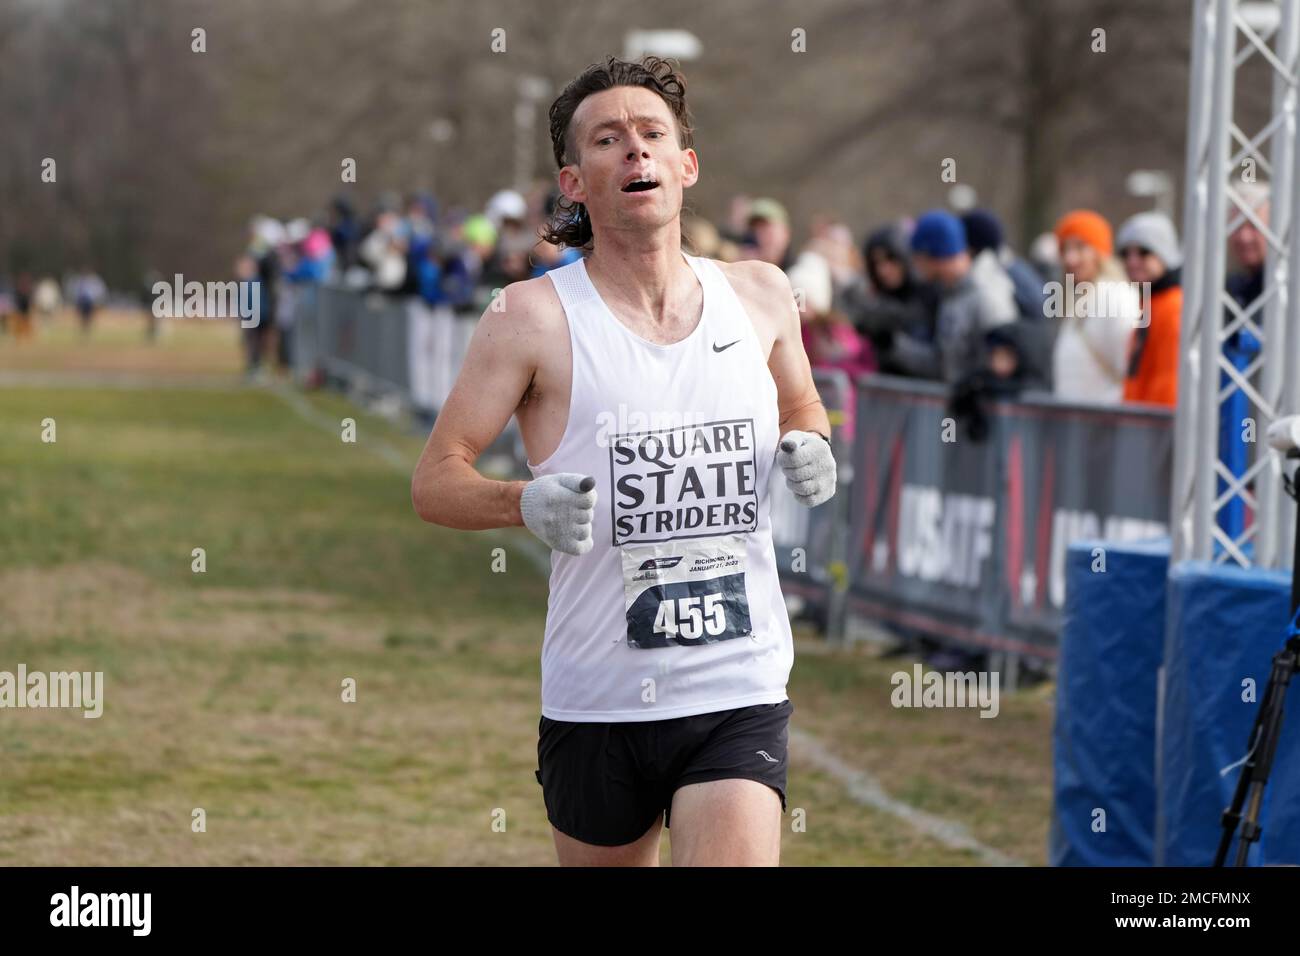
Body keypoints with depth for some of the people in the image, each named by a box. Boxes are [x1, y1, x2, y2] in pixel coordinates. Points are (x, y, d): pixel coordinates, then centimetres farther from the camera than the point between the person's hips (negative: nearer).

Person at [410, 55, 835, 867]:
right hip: (596, 703, -1)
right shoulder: (535, 317, -6)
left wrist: (809, 448, 1)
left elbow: (801, 405, 25)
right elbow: (435, 480, -3)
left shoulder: (760, 296, 5)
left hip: (738, 699, 1)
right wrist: (527, 503, -24)